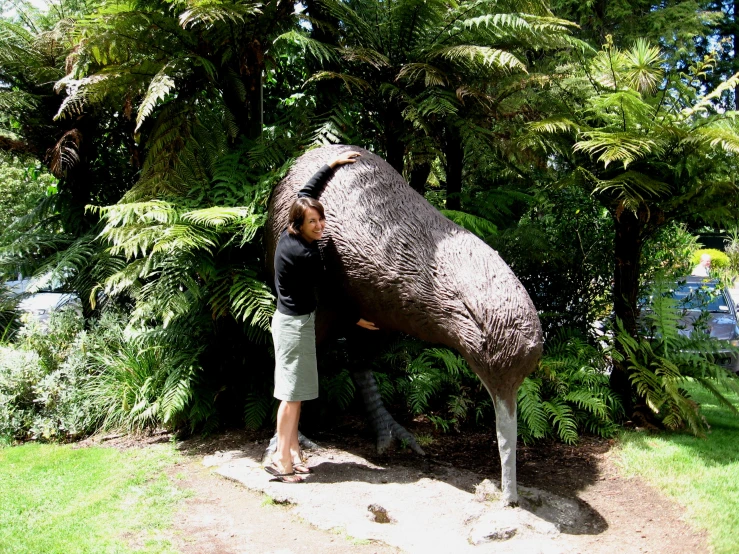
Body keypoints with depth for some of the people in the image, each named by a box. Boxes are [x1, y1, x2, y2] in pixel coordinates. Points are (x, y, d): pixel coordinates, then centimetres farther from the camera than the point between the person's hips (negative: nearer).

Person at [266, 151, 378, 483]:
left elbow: (306, 192, 15)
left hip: (292, 318, 10)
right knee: (292, 393, -4)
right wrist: (356, 318, -4)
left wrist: (334, 164, 20)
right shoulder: (302, 254, -24)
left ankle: (292, 451, 22)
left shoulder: (289, 235, 1)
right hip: (295, 322, -10)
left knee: (295, 392, 14)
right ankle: (283, 461, 3)